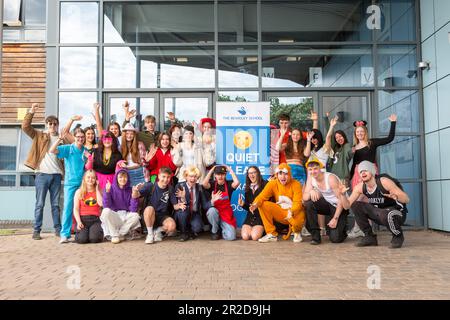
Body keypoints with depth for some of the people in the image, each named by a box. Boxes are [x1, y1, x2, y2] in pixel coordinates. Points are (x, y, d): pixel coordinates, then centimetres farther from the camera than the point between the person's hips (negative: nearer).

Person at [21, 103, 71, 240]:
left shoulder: (62, 139, 12)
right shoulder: (39, 136, 8)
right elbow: (25, 127, -4)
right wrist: (31, 112, -13)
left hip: (56, 175, 2)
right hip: (42, 174, -2)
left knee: (56, 204, 8)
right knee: (40, 204, 1)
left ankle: (58, 229, 14)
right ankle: (36, 230, 7)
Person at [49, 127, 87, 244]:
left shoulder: (86, 151, 9)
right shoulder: (68, 148, 0)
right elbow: (51, 150, -13)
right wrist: (60, 139, -23)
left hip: (83, 183, 3)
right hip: (70, 183, -3)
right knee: (68, 208, -6)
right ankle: (65, 234, -4)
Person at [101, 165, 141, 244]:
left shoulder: (130, 190, 0)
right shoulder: (111, 188, -3)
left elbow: (133, 210, -7)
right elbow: (106, 206, -12)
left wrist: (134, 196, -21)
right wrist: (107, 192, -23)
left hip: (126, 217, 1)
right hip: (113, 218, -1)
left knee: (135, 216, -29)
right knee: (106, 211, -31)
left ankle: (120, 234, -12)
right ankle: (114, 235, -14)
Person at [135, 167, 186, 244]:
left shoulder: (170, 189, -2)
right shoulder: (150, 186, -12)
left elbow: (175, 206, 0)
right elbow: (135, 196, -22)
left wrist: (179, 206, -24)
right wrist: (135, 190, -46)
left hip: (163, 216, 2)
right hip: (149, 216, -2)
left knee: (172, 226, -29)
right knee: (149, 209, -36)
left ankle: (158, 230, 6)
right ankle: (150, 234, -13)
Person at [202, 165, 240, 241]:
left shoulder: (229, 184, -1)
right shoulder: (212, 184, -1)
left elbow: (237, 183, -24)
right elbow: (204, 184, -24)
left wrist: (230, 170, -12)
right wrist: (211, 170, -15)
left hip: (226, 214, -1)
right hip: (215, 213, 1)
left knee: (231, 237, -19)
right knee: (212, 210, -37)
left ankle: (222, 228, 19)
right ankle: (214, 231, -8)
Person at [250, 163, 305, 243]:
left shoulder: (296, 184, -13)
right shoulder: (272, 184, -5)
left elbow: (297, 203, -21)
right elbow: (262, 196, -14)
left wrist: (291, 212, -43)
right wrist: (255, 204, -37)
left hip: (294, 214, -4)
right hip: (280, 214, 4)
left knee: (298, 222, -38)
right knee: (263, 205, -19)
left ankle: (296, 232, 4)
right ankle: (271, 234, -6)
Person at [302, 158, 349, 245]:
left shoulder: (331, 178, -23)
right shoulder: (311, 179, -6)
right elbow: (305, 198, -12)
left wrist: (335, 218, -22)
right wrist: (311, 191, -35)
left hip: (339, 207, -5)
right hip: (327, 204, 5)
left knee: (335, 238, -19)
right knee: (308, 204, -25)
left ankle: (341, 227, 18)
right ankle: (315, 235, -14)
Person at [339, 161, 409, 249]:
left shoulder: (384, 181, -22)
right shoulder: (360, 187, -7)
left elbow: (406, 199, -22)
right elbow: (347, 206, -5)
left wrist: (396, 197, -45)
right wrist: (343, 194, -24)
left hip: (398, 213, -6)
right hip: (380, 212, 6)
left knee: (385, 215, -39)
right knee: (355, 205, -10)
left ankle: (398, 237, -6)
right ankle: (370, 237, 2)